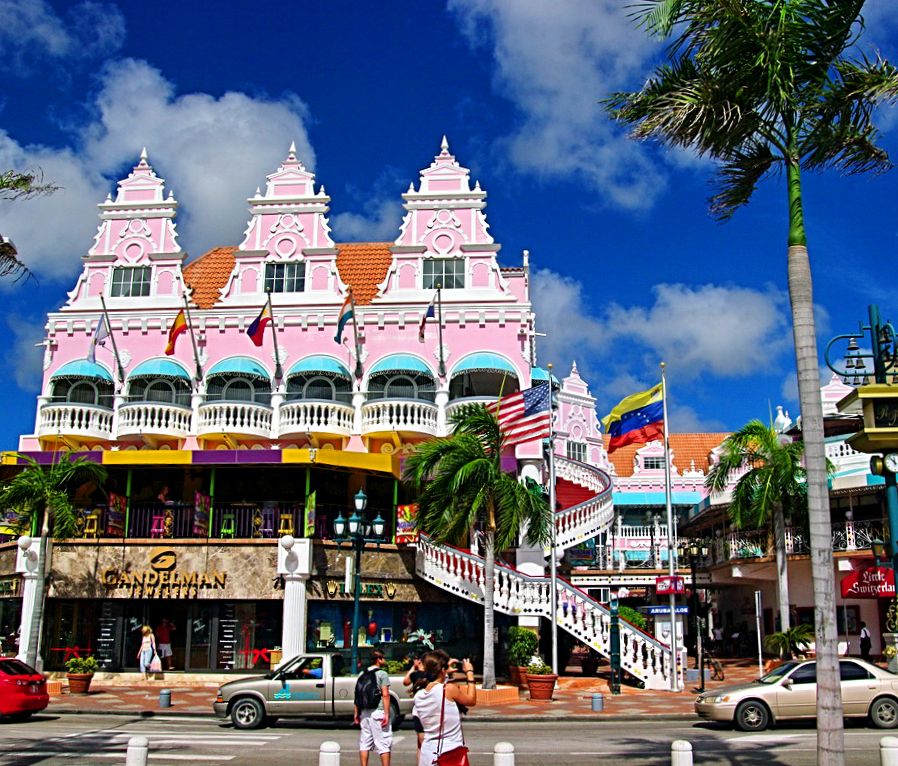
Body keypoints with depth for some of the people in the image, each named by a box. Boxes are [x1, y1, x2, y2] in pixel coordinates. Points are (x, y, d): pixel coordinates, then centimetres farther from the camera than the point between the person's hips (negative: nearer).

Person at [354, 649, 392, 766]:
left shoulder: (362, 674, 12)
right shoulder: (382, 674, -6)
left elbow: (357, 695, 12)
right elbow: (385, 695, -14)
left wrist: (356, 713, 16)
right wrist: (386, 714, -15)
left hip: (364, 712, 6)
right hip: (378, 711, -6)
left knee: (364, 743, 11)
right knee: (384, 744, -2)